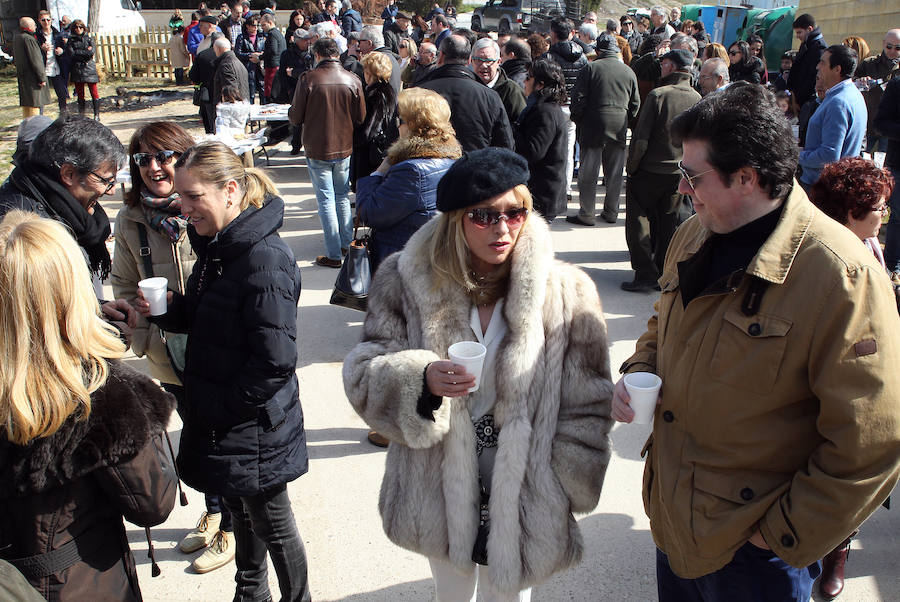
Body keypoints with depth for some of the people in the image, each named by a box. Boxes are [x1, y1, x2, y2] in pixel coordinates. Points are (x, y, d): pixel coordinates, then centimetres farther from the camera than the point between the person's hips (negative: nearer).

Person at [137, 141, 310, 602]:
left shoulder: (264, 261, -26)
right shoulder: (216, 245, 4)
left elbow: (276, 361, -27)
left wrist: (221, 407, -17)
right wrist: (170, 309, -4)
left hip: (255, 428, -9)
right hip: (218, 420, 9)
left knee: (272, 525, 11)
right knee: (240, 510, 26)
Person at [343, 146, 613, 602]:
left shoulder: (565, 291, -12)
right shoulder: (408, 280, -10)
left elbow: (586, 406, -5)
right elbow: (364, 373, -8)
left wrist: (560, 495, -5)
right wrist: (421, 381, -28)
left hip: (521, 498, -1)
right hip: (440, 491, 2)